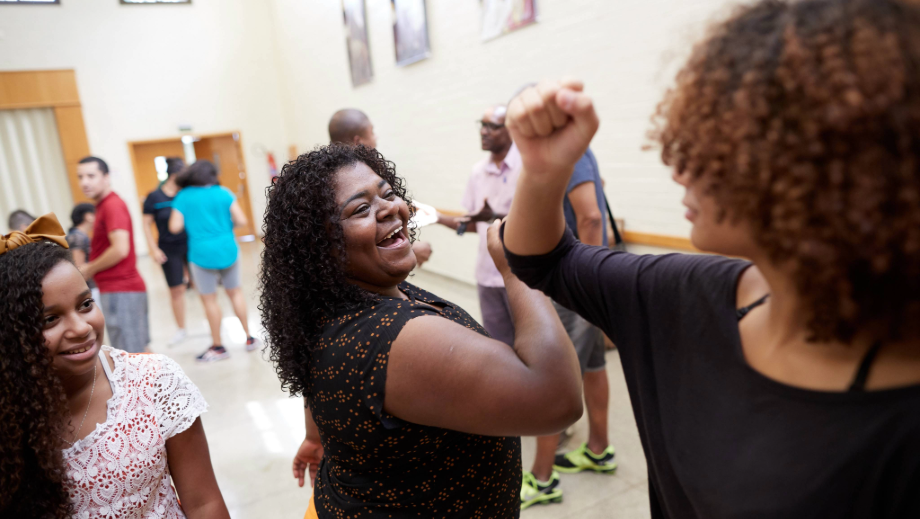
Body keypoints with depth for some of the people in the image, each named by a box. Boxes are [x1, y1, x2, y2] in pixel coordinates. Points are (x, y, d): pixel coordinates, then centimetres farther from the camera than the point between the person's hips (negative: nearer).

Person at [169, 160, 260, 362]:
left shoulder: (183, 197, -1)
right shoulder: (223, 192, 1)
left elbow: (175, 227, -7)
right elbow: (241, 221, -5)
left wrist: (191, 223, 12)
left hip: (202, 254, -2)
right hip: (228, 250, 3)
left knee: (209, 299, 6)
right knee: (235, 292, 17)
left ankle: (218, 347, 13)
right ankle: (249, 338, 22)